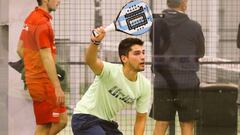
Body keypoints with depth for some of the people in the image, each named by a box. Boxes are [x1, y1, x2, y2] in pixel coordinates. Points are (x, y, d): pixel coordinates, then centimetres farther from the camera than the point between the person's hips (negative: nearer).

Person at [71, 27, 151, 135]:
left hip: (106, 122, 7)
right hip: (85, 118, -7)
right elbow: (90, 60, -48)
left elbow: (141, 119, 5)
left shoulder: (145, 85, -7)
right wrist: (95, 42, -67)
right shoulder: (111, 71, -25)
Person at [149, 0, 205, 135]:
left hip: (163, 83, 2)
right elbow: (200, 53, 5)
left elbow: (156, 50, 9)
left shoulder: (156, 24, -2)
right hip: (188, 82, -2)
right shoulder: (194, 27, -8)